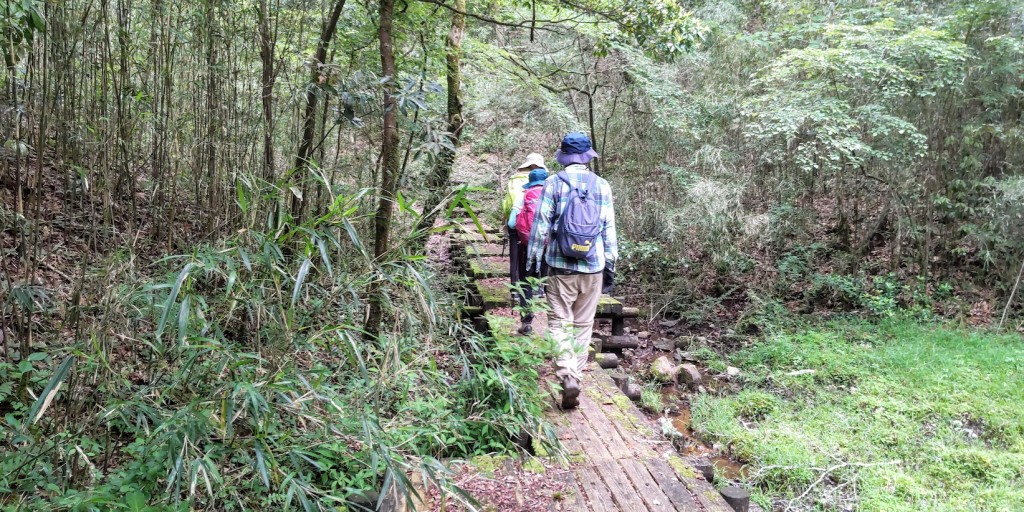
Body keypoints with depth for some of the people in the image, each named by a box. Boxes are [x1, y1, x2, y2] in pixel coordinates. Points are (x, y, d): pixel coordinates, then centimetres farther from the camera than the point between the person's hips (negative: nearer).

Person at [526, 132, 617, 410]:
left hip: (561, 265, -2)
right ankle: (576, 375, 15)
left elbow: (541, 223, -5)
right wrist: (611, 261, 12)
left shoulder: (553, 183, -4)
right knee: (583, 325, 11)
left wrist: (533, 256, 3)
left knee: (559, 323, 1)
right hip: (593, 267, 2)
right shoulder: (602, 186, 3)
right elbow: (609, 228, 4)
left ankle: (567, 376, -16)